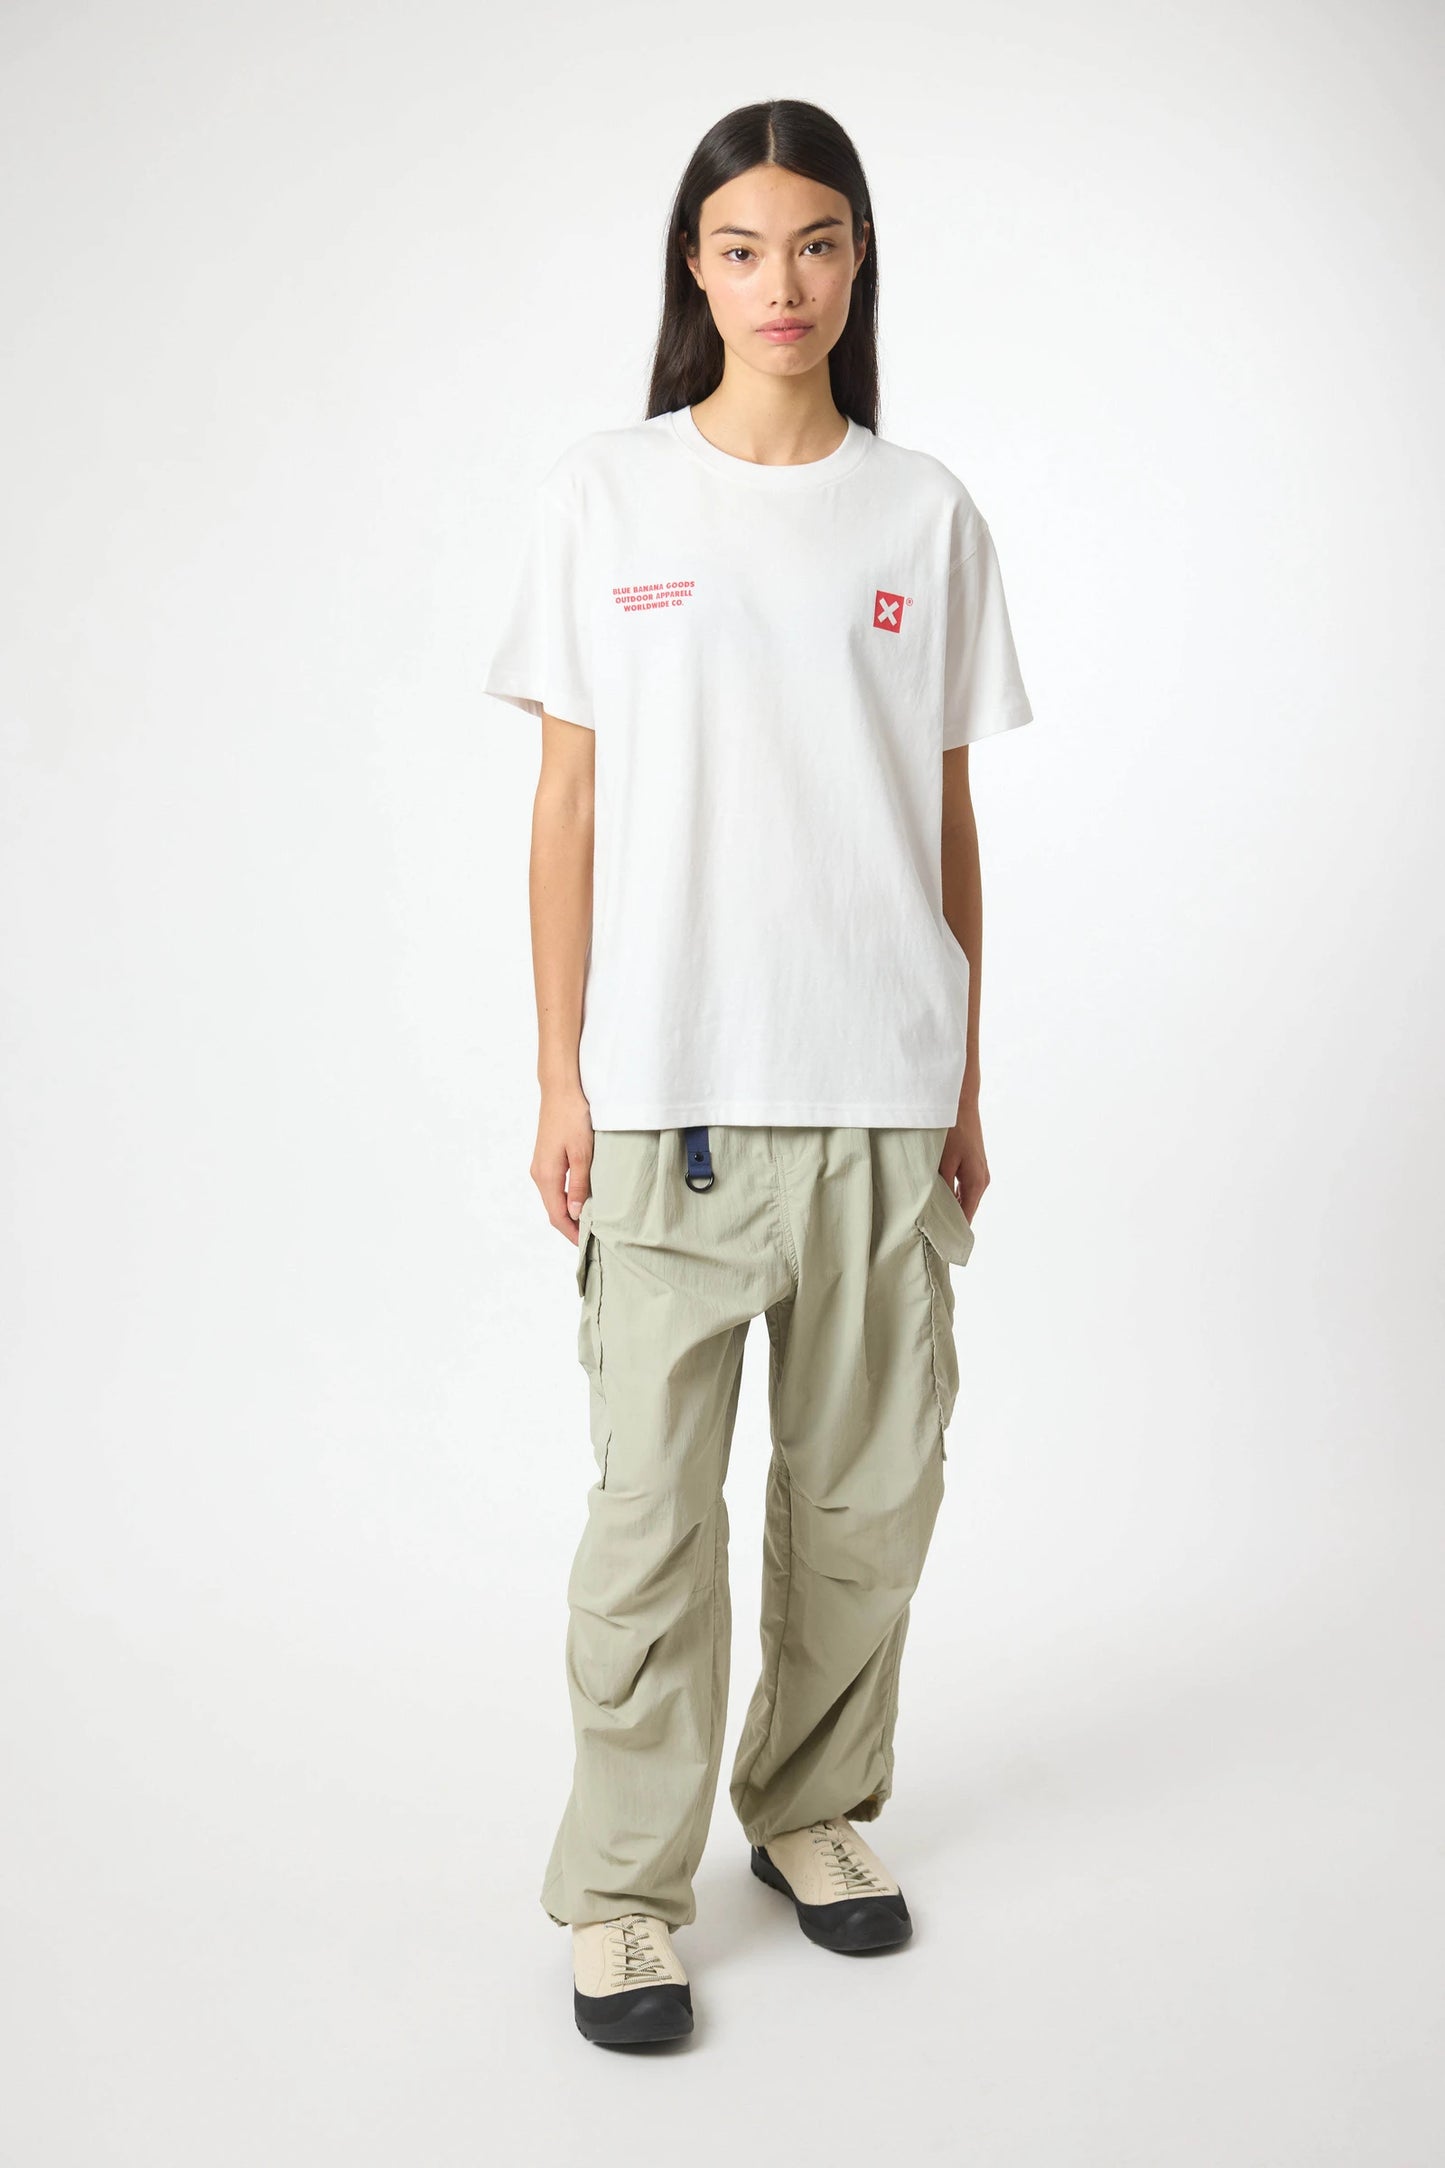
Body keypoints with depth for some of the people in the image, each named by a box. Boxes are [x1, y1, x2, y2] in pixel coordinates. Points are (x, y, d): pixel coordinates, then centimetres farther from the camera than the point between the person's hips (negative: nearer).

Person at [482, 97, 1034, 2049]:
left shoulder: (927, 514, 7)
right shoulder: (602, 498, 3)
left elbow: (951, 823, 9)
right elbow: (568, 809, 2)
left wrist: (965, 1085, 8)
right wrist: (558, 1081, -2)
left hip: (883, 1093, 2)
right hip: (670, 1090, -2)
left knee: (870, 1488, 10)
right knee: (655, 1503, -1)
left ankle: (814, 1804, 31)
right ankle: (623, 1886, 16)